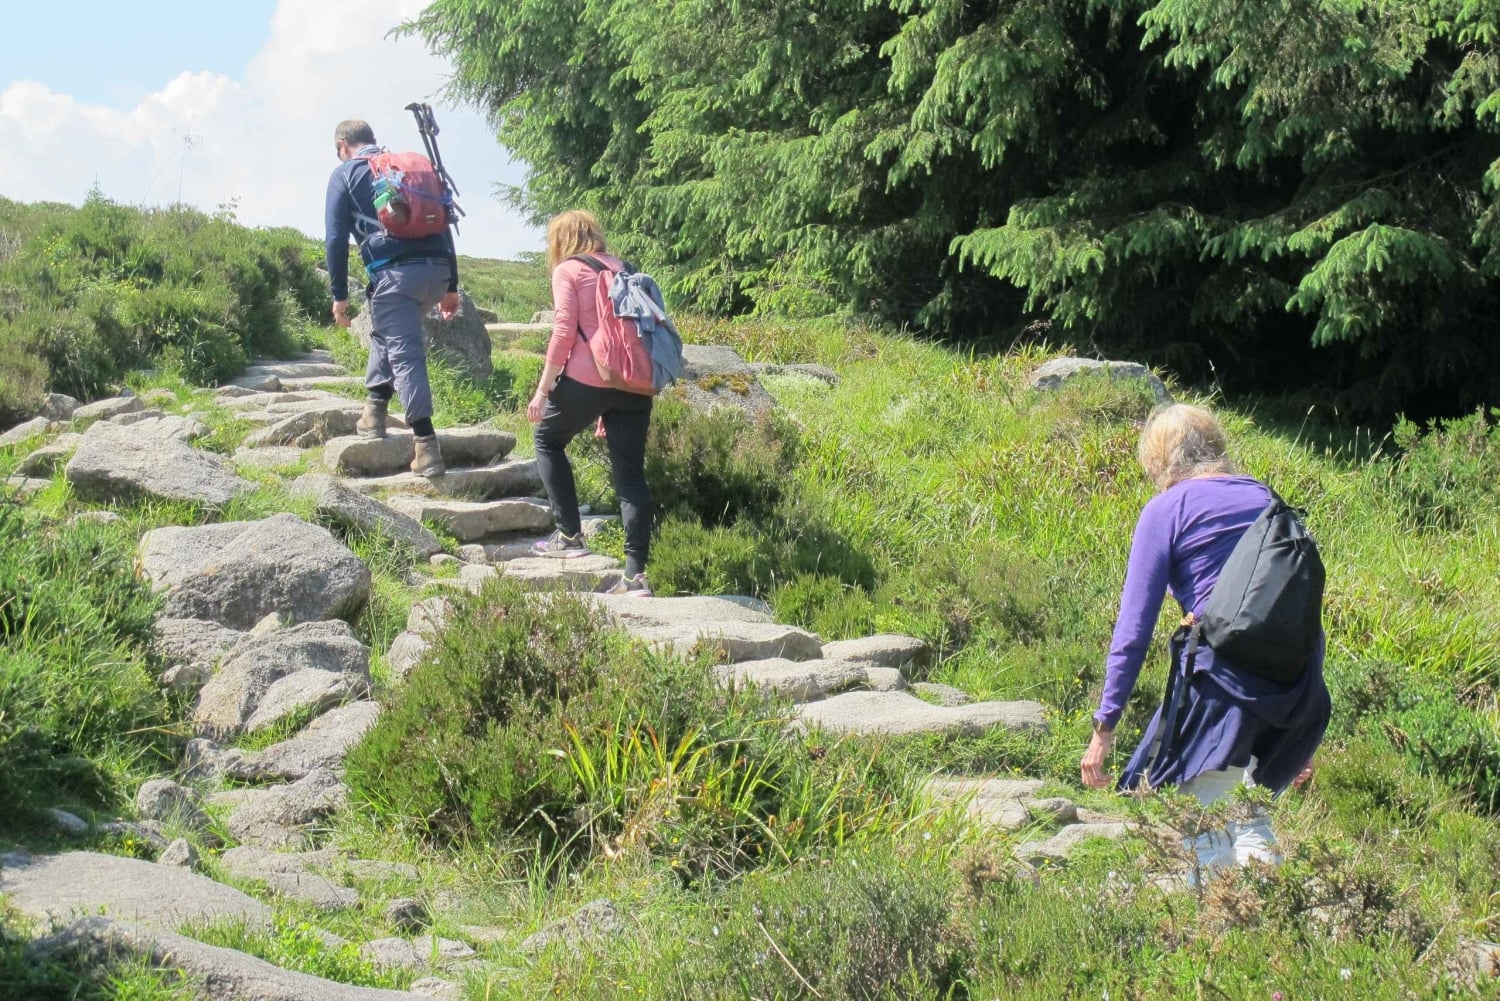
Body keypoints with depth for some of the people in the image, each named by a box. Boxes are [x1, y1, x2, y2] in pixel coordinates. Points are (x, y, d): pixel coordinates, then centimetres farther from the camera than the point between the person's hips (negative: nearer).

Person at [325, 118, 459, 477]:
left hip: (394, 272, -6)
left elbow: (336, 238, 2)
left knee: (405, 355, -5)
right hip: (437, 269, 6)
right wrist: (451, 286, 22)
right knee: (387, 332, 29)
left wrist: (340, 295, 7)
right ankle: (375, 408, 28)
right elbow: (443, 226, 21)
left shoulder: (345, 174, 10)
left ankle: (427, 447, -12)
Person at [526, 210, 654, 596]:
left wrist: (542, 391, -6)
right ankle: (636, 574, -3)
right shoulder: (621, 267, 19)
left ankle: (569, 535, 17)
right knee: (630, 473, 3)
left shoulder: (567, 271, 2)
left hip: (587, 377, -5)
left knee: (548, 441, 21)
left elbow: (564, 333, -10)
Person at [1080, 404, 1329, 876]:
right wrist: (1303, 730, 28)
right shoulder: (1265, 497, 20)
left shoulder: (1167, 509, 5)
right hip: (1300, 688, 6)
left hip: (1224, 673, -6)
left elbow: (1134, 627, -1)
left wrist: (1104, 727, 2)